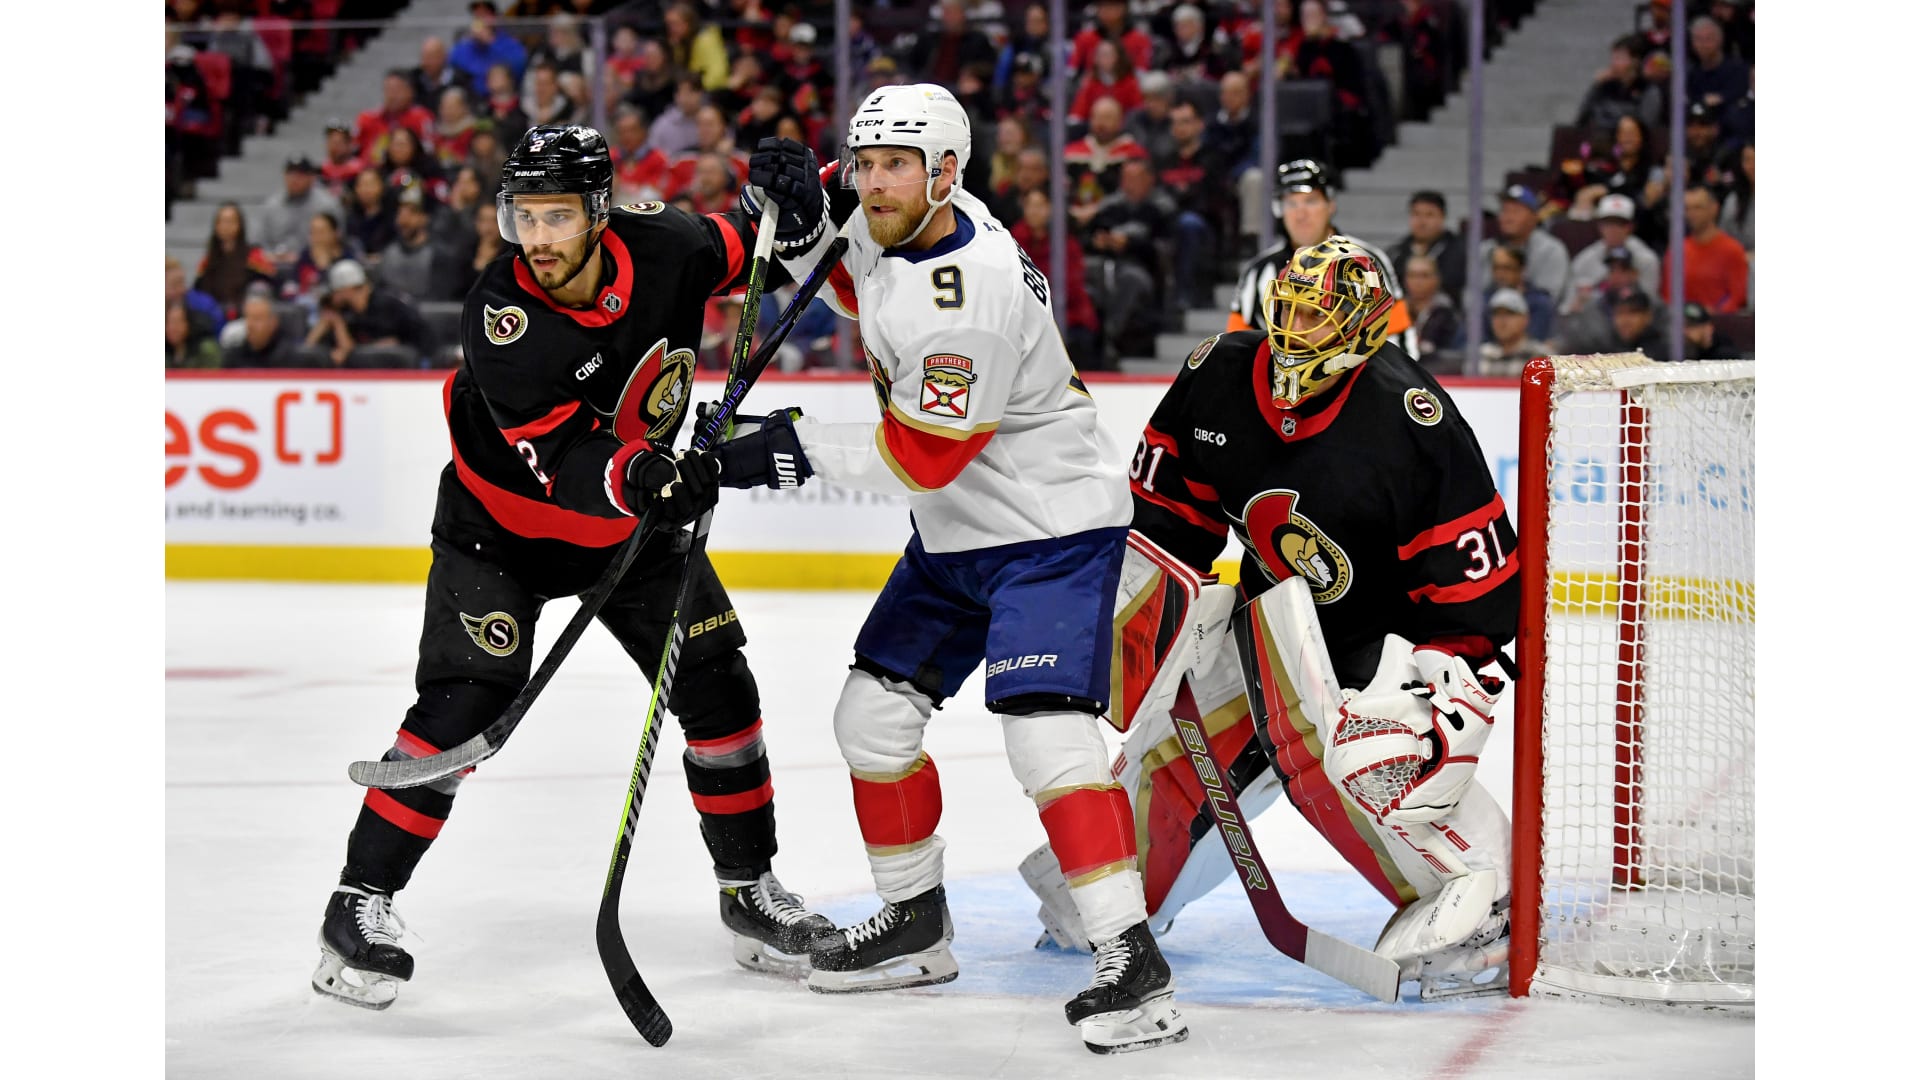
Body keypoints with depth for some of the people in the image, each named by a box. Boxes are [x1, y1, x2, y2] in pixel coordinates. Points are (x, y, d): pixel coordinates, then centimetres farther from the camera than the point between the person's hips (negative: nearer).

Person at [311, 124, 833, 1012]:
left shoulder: (660, 247, -19)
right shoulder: (500, 315, -31)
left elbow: (746, 249, 5)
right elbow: (563, 461, -38)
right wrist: (641, 478, -55)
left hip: (634, 517, 5)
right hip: (501, 524, -4)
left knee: (717, 688, 1)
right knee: (465, 702, -17)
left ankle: (750, 888, 18)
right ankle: (360, 902, -9)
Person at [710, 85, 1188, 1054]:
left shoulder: (971, 300, -29)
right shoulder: (895, 219, -2)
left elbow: (917, 457, -25)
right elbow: (859, 283, 21)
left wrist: (791, 450, -19)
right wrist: (805, 218, 1)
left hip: (1052, 527, -10)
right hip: (956, 534, 10)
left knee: (1044, 730, -22)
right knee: (873, 715, 11)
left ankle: (1132, 961, -21)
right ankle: (914, 923, 27)